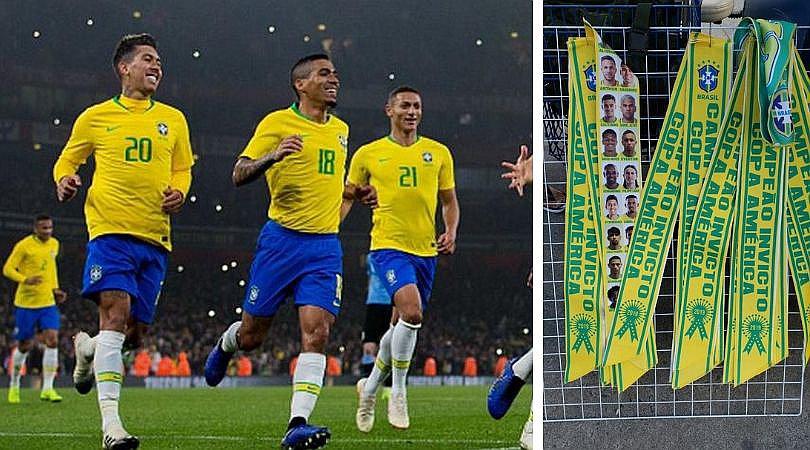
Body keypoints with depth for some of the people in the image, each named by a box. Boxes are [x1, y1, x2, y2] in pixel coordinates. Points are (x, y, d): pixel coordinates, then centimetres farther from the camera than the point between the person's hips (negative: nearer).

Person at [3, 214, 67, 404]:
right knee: (25, 346, 4)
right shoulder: (24, 245, -10)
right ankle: (14, 385, 26)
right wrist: (25, 280, -28)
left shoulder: (54, 244, 9)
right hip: (25, 303, -4)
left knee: (52, 340, -13)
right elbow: (8, 269, -11)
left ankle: (47, 388, -12)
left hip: (48, 302, 4)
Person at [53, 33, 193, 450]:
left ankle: (87, 349, 42)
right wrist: (65, 181, -6)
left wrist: (178, 193, 2)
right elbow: (67, 160, 17)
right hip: (111, 229, -4)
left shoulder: (173, 119, 14)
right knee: (116, 314, -19)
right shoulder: (96, 117, 7)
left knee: (135, 332, 5)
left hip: (155, 238, 4)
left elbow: (182, 169, 24)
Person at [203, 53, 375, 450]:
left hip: (325, 245, 4)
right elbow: (239, 175, -9)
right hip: (281, 239, -4)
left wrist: (357, 193, 15)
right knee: (252, 334, 5)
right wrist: (273, 155, -26)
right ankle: (225, 345, 43)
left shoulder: (340, 130, 15)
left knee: (317, 332, -14)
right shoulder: (277, 123, -4)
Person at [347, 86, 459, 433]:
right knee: (411, 310, -25)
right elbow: (347, 198, 14)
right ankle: (398, 392, -11)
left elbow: (449, 201, 19)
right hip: (388, 245, -4)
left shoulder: (438, 153, 11)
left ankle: (369, 388, 34)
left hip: (426, 249, 4)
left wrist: (450, 233, 1)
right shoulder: (368, 154, 4)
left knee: (401, 325, 11)